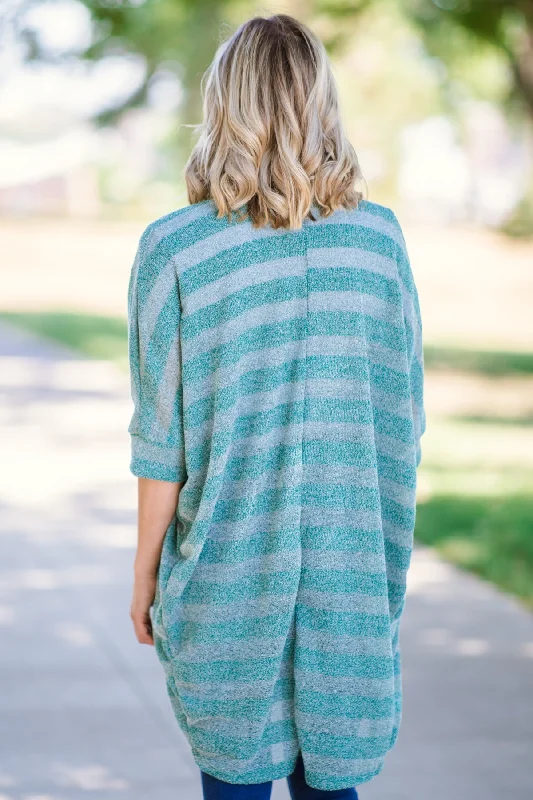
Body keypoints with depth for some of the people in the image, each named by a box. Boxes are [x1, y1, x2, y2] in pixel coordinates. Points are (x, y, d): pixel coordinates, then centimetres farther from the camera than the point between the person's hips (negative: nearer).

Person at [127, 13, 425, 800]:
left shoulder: (172, 250, -10)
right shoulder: (380, 237, -2)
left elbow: (164, 441, -8)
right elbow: (404, 417, 3)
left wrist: (145, 572, 4)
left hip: (228, 571, -2)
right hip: (352, 562, 2)